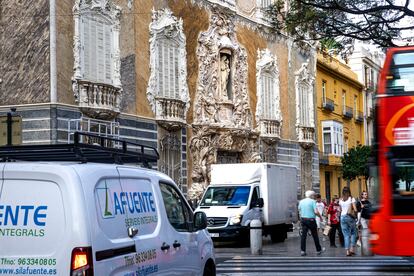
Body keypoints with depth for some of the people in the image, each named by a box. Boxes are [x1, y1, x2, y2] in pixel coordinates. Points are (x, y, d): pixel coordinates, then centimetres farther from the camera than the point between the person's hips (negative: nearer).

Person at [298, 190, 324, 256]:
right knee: (315, 235, 7)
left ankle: (302, 250, -3)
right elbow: (316, 212, -14)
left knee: (303, 235, 3)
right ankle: (318, 250, 18)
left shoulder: (301, 201, 9)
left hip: (303, 219, 4)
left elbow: (299, 211, 12)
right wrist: (320, 216, 2)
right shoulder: (312, 201, -7)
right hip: (311, 219, -4)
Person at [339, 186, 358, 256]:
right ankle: (352, 249, 3)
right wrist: (355, 212, 10)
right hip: (350, 217, -3)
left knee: (346, 235, 5)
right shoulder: (351, 199, -5)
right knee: (353, 233, 13)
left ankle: (347, 251, -1)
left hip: (343, 217, 3)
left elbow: (340, 210, 7)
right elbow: (355, 209, -8)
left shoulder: (341, 200, 6)